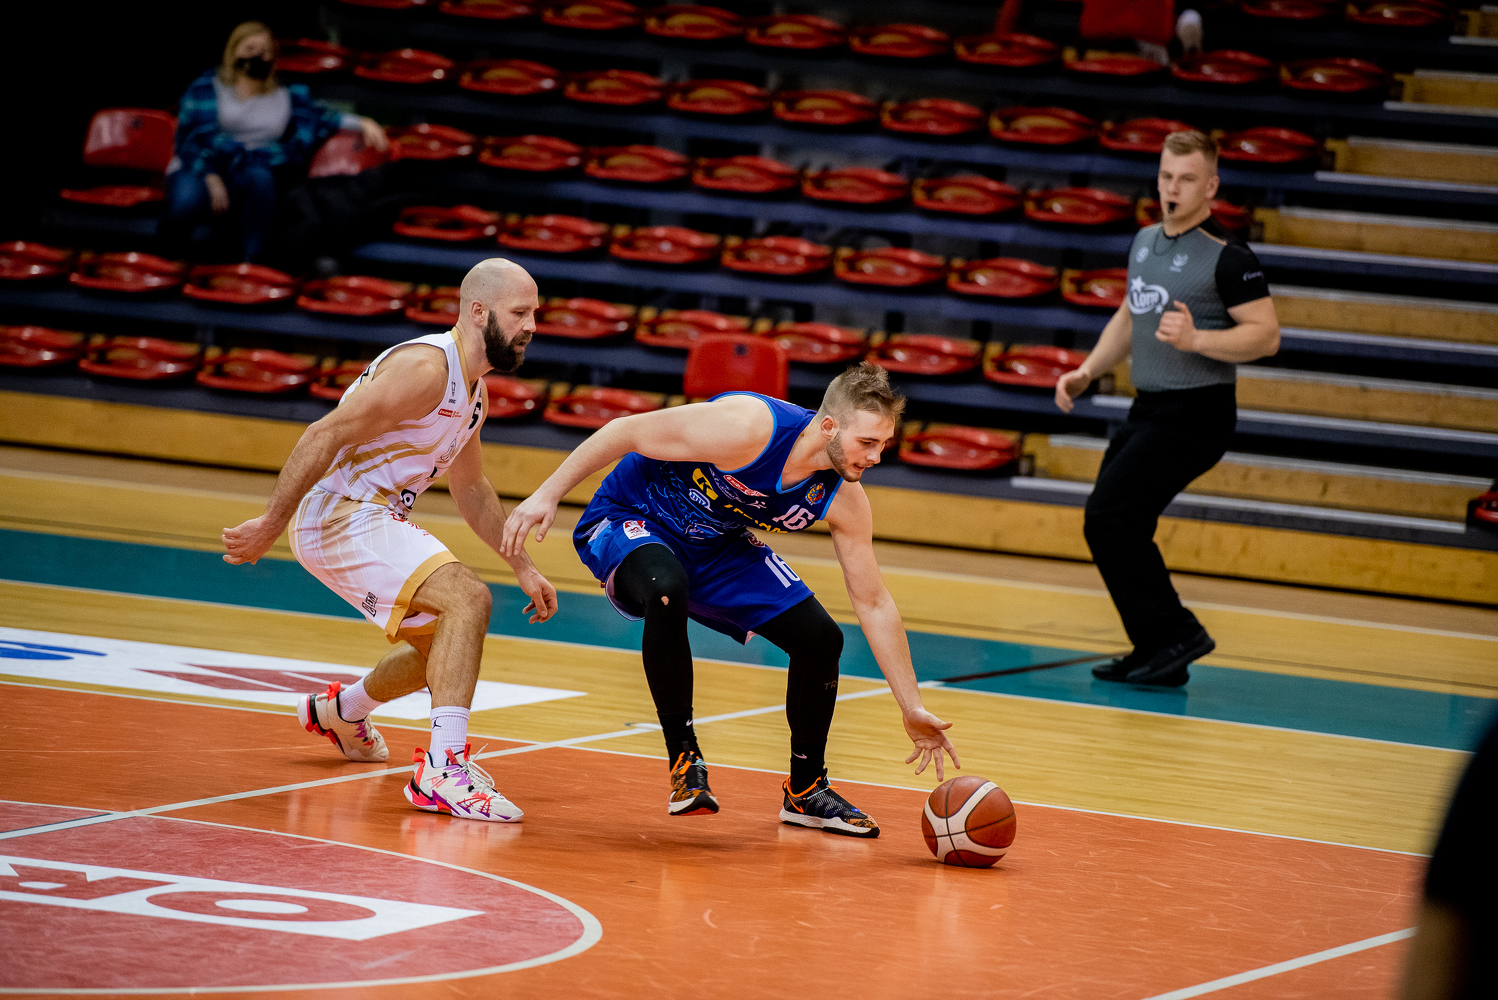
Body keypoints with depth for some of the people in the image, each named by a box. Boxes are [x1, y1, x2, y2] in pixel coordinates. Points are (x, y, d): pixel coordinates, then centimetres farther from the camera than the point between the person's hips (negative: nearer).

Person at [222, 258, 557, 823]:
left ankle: (340, 711, 48)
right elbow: (325, 436, -23)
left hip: (376, 521, 10)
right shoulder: (426, 368, -20)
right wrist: (270, 526, -22)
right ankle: (443, 770, -30)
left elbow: (470, 489, 25)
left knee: (445, 642, 22)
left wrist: (523, 569, 23)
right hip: (339, 516, -10)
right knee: (466, 599, -25)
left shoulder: (473, 389, 11)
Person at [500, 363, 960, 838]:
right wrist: (547, 495, -26)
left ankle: (805, 791, 18)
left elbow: (874, 605, -5)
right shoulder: (750, 429, -36)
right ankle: (684, 763, -23)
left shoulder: (843, 500, -15)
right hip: (631, 519, -6)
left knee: (821, 638, -4)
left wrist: (913, 710, -5)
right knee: (667, 591, -40)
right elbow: (626, 431, -26)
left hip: (717, 546, 6)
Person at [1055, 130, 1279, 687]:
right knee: (1115, 527, 7)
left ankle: (1175, 635, -8)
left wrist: (1195, 339, -29)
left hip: (1196, 413, -9)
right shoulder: (1145, 242, 13)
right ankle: (1158, 658, 16)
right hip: (1149, 410, 9)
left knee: (1108, 517, -17)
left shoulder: (1227, 257, -13)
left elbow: (1266, 335, -16)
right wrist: (1087, 373, 15)